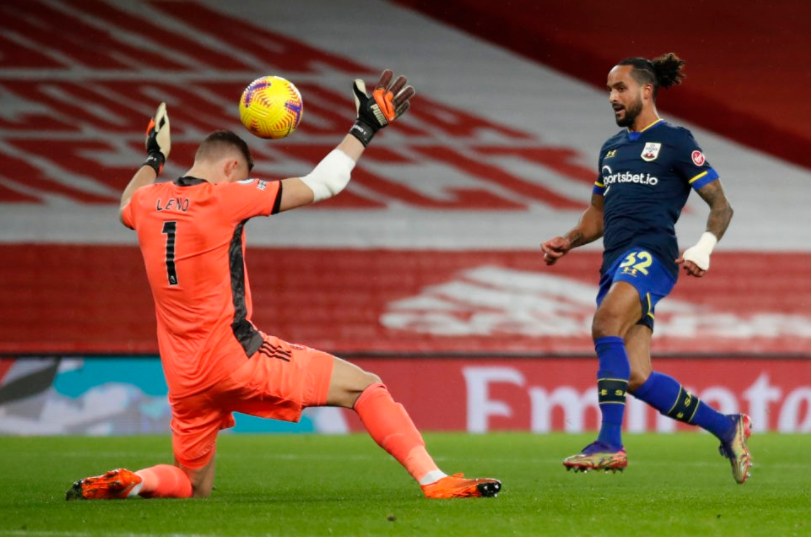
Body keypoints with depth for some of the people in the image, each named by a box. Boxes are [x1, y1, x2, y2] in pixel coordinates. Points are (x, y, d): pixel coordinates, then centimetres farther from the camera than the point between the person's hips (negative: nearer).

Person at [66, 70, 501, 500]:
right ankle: (433, 480, -13)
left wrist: (153, 158, 49)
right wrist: (365, 129, 6)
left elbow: (127, 205, 36)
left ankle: (121, 483, -7)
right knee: (364, 386, -1)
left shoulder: (147, 203, 8)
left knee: (192, 485, 21)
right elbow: (318, 186, -3)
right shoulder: (223, 198, -8)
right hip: (238, 359, -6)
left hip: (184, 380, 7)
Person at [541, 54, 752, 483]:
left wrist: (704, 248, -16)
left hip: (651, 253, -7)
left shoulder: (675, 142, 4)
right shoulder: (611, 148, 25)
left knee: (605, 324, -32)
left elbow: (721, 206, 2)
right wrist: (568, 242, 13)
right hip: (616, 262, 7)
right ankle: (727, 427, 13)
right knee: (636, 379, -3)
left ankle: (610, 443, -36)